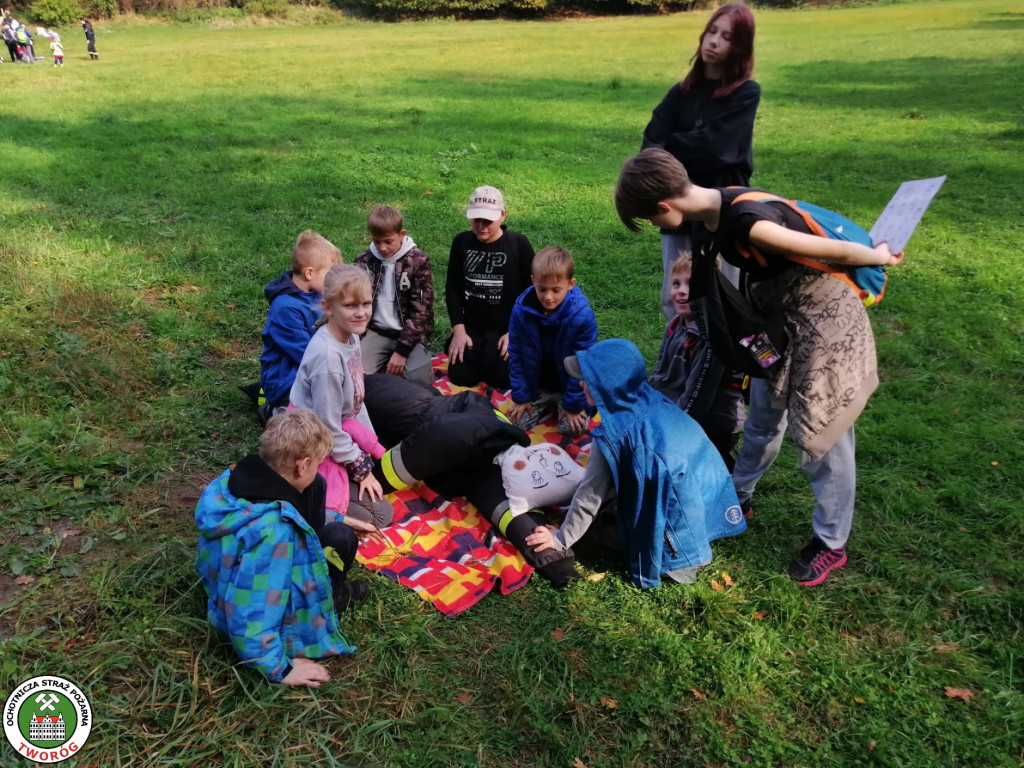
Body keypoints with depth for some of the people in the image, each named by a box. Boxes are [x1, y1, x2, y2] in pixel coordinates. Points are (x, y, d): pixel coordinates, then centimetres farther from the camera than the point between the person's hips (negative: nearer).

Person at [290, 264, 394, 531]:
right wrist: (362, 469, -12)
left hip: (341, 432, 9)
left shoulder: (351, 336, -5)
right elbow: (329, 431, -24)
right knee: (380, 514, -5)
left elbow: (357, 402, 7)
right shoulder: (328, 358, -32)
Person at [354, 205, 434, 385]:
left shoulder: (418, 261, -9)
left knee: (419, 379, -22)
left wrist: (401, 351, -17)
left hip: (410, 333, -2)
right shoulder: (363, 260, 2)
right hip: (376, 331, 2)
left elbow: (420, 310, -11)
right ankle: (387, 361, 10)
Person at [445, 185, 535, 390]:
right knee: (460, 377, -9)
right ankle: (471, 350, 23)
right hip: (471, 326, 2)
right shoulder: (461, 242, -1)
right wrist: (458, 329, -6)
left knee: (504, 380, -13)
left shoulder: (519, 244, -9)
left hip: (507, 328, -2)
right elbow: (452, 288, 3)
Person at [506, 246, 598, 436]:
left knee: (571, 428, -10)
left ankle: (562, 405, 23)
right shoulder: (521, 309, -21)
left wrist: (574, 404, -15)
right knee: (518, 423, 0)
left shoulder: (582, 316, -30)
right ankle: (547, 404, 29)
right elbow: (516, 355, -9)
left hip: (569, 385, -2)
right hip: (535, 384, 3)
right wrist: (520, 396, -7)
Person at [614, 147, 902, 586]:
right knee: (763, 417, 21)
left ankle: (831, 544, 21)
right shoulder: (712, 214, -7)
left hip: (824, 317, -8)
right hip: (779, 316, 8)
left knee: (823, 433, 4)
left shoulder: (746, 223, -33)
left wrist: (881, 259, -6)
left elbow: (836, 251, -23)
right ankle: (738, 495, 42)